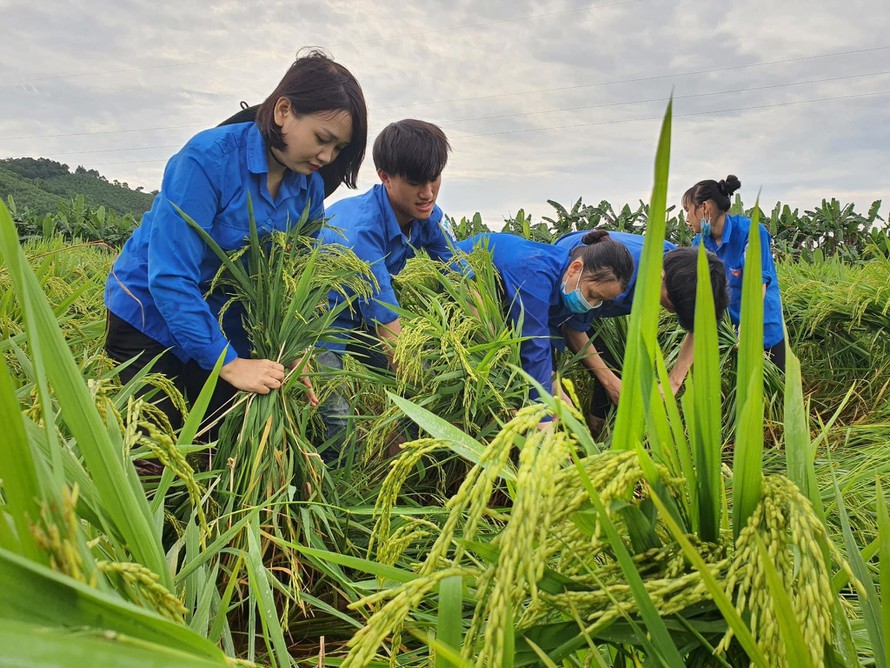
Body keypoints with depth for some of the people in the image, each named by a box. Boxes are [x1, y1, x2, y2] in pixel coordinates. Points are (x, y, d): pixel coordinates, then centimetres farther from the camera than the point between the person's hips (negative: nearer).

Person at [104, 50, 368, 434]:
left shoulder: (309, 188, -6)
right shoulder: (207, 159, -24)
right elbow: (170, 278, -28)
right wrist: (229, 363, -30)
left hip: (227, 330, 5)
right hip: (151, 319, -5)